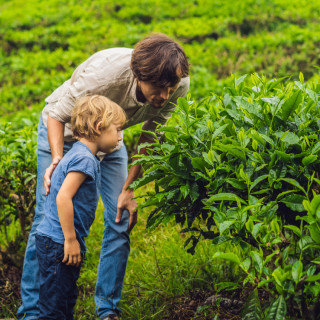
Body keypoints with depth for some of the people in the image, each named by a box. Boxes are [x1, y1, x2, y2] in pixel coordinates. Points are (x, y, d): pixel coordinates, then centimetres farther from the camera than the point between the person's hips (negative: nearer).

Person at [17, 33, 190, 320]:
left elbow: (149, 138, -10)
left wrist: (129, 188, -14)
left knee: (121, 221, -5)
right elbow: (56, 114, -25)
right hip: (64, 131, -4)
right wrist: (57, 159, -41)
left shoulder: (178, 86, -27)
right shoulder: (105, 73, -41)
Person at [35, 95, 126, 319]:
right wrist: (71, 240, -20)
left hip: (62, 243, 10)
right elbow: (63, 198, -25)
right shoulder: (84, 159, -17)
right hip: (58, 243, -10)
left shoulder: (79, 155, 15)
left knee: (66, 301, 18)